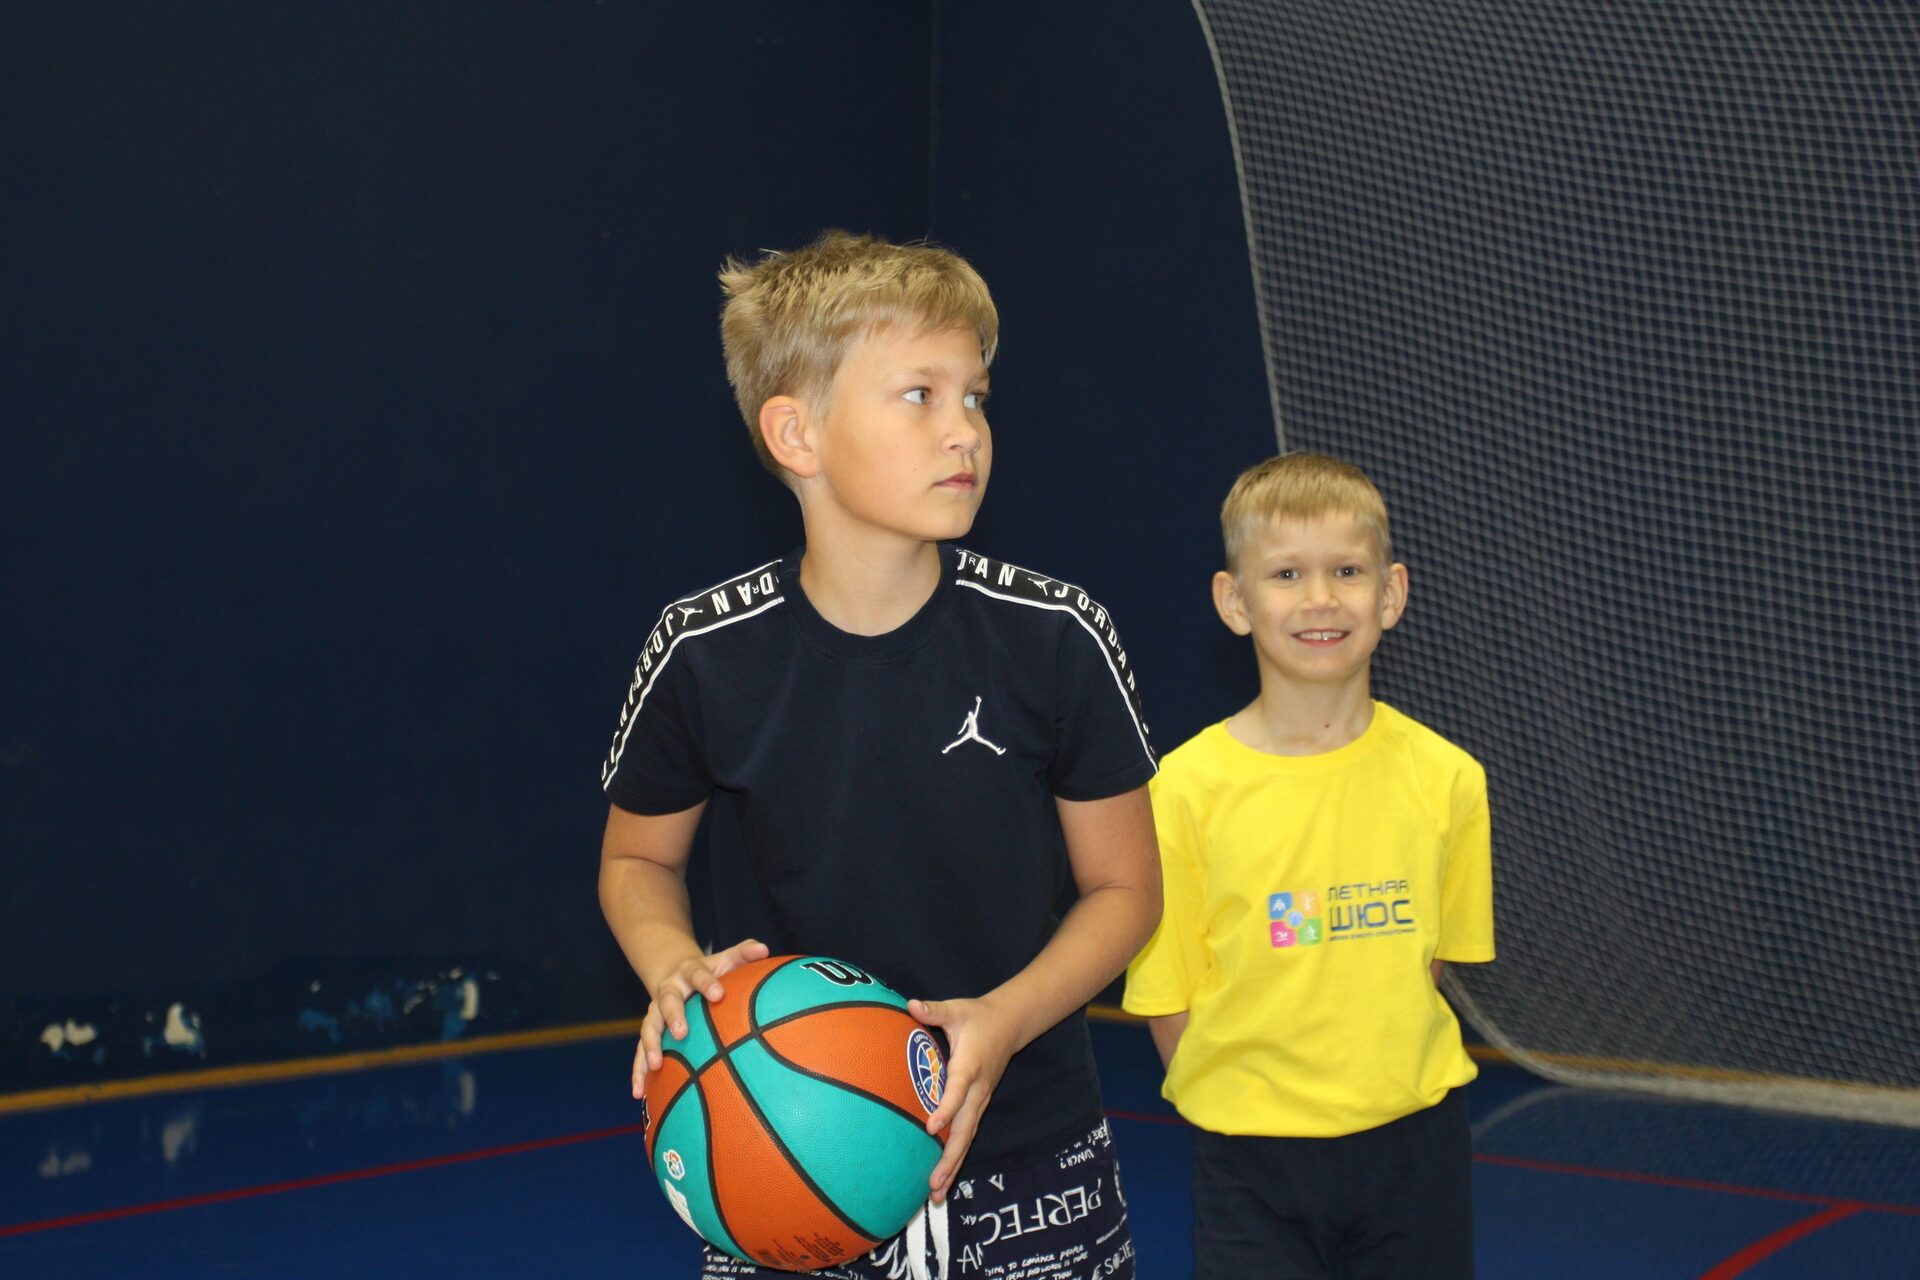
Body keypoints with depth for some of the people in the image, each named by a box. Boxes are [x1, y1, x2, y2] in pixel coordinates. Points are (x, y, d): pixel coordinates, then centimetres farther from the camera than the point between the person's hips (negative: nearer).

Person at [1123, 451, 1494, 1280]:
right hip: (1251, 1158, -2)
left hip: (1414, 1143, 2)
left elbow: (1430, 955, 8)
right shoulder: (1187, 787, -11)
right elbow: (1165, 997, -4)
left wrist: (1370, 1075, 2)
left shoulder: (1445, 779, -4)